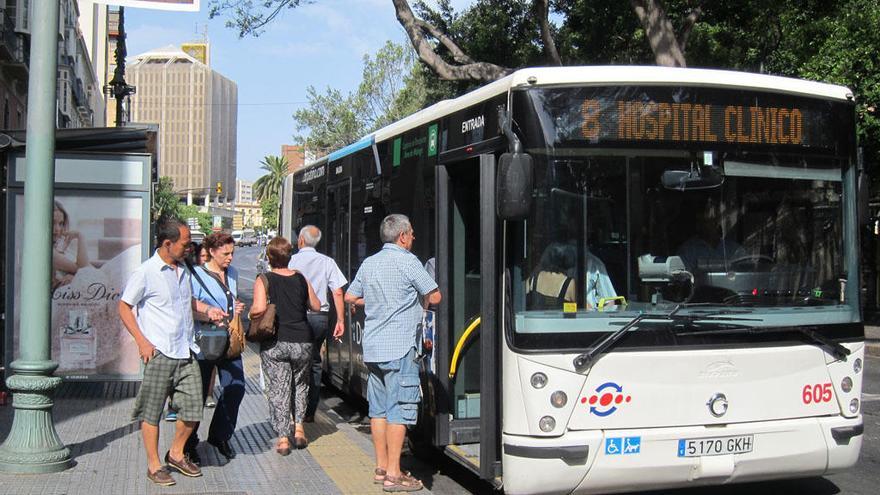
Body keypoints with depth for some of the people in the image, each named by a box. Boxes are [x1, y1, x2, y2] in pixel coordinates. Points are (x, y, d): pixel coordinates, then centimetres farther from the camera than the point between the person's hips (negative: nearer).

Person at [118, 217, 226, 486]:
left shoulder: (183, 270, 13)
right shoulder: (146, 272, -8)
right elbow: (124, 307, -5)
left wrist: (208, 312, 10)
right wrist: (141, 341, -12)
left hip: (186, 352, 6)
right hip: (159, 353, -6)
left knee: (193, 408, 6)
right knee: (152, 412, 3)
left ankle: (176, 453, 26)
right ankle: (154, 465, 15)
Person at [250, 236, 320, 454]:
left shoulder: (264, 280, -6)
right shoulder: (300, 279, 4)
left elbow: (259, 308, -20)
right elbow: (316, 306, 13)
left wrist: (250, 314, 1)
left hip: (274, 343, -2)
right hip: (302, 341, 2)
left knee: (278, 388, 5)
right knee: (300, 383, 22)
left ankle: (282, 438, 4)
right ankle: (298, 427, 16)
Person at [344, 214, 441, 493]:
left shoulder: (368, 263, 13)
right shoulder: (407, 261, -8)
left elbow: (350, 297, 20)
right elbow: (434, 297, -6)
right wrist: (418, 300, 13)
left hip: (372, 348, 8)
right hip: (399, 347, -8)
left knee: (379, 408, 12)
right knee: (399, 409, -4)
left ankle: (381, 468, 18)